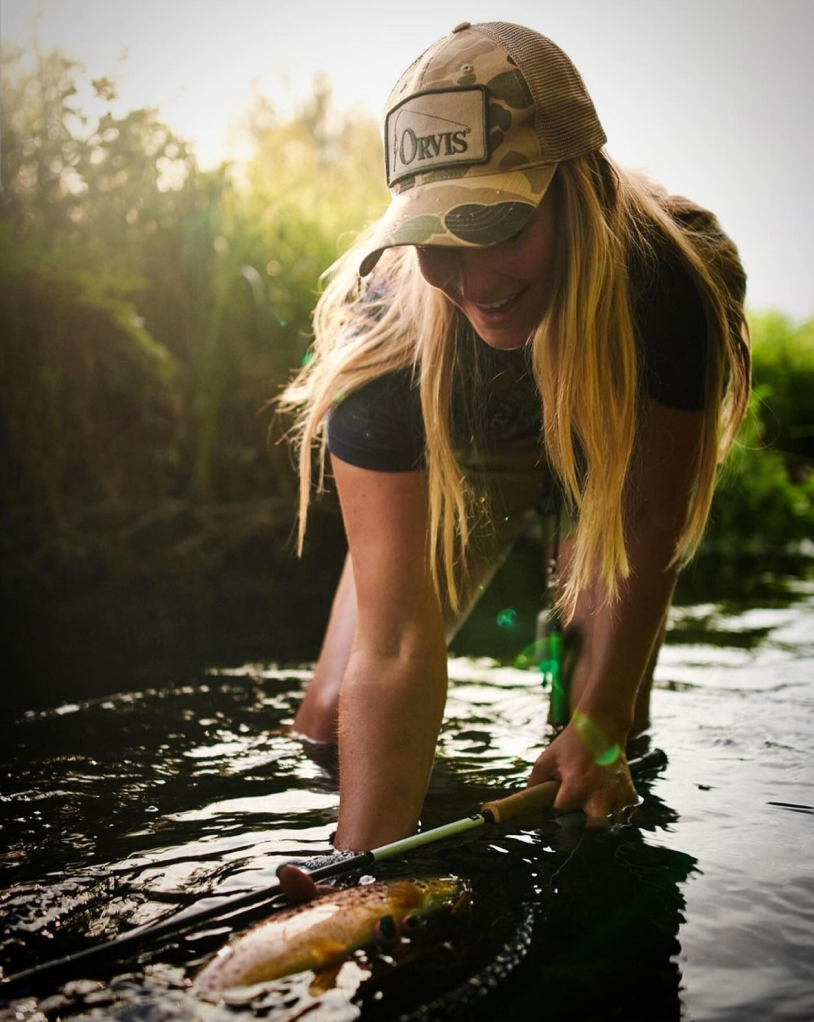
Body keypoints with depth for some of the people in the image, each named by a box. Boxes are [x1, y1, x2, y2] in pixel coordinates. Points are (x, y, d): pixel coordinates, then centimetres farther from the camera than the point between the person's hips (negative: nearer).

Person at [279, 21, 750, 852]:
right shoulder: (382, 332, -39)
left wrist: (599, 723, -25)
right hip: (464, 449, 0)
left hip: (616, 446, 0)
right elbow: (395, 641, -40)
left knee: (599, 756, -11)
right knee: (330, 720, -6)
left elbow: (650, 523, -23)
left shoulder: (678, 278, -38)